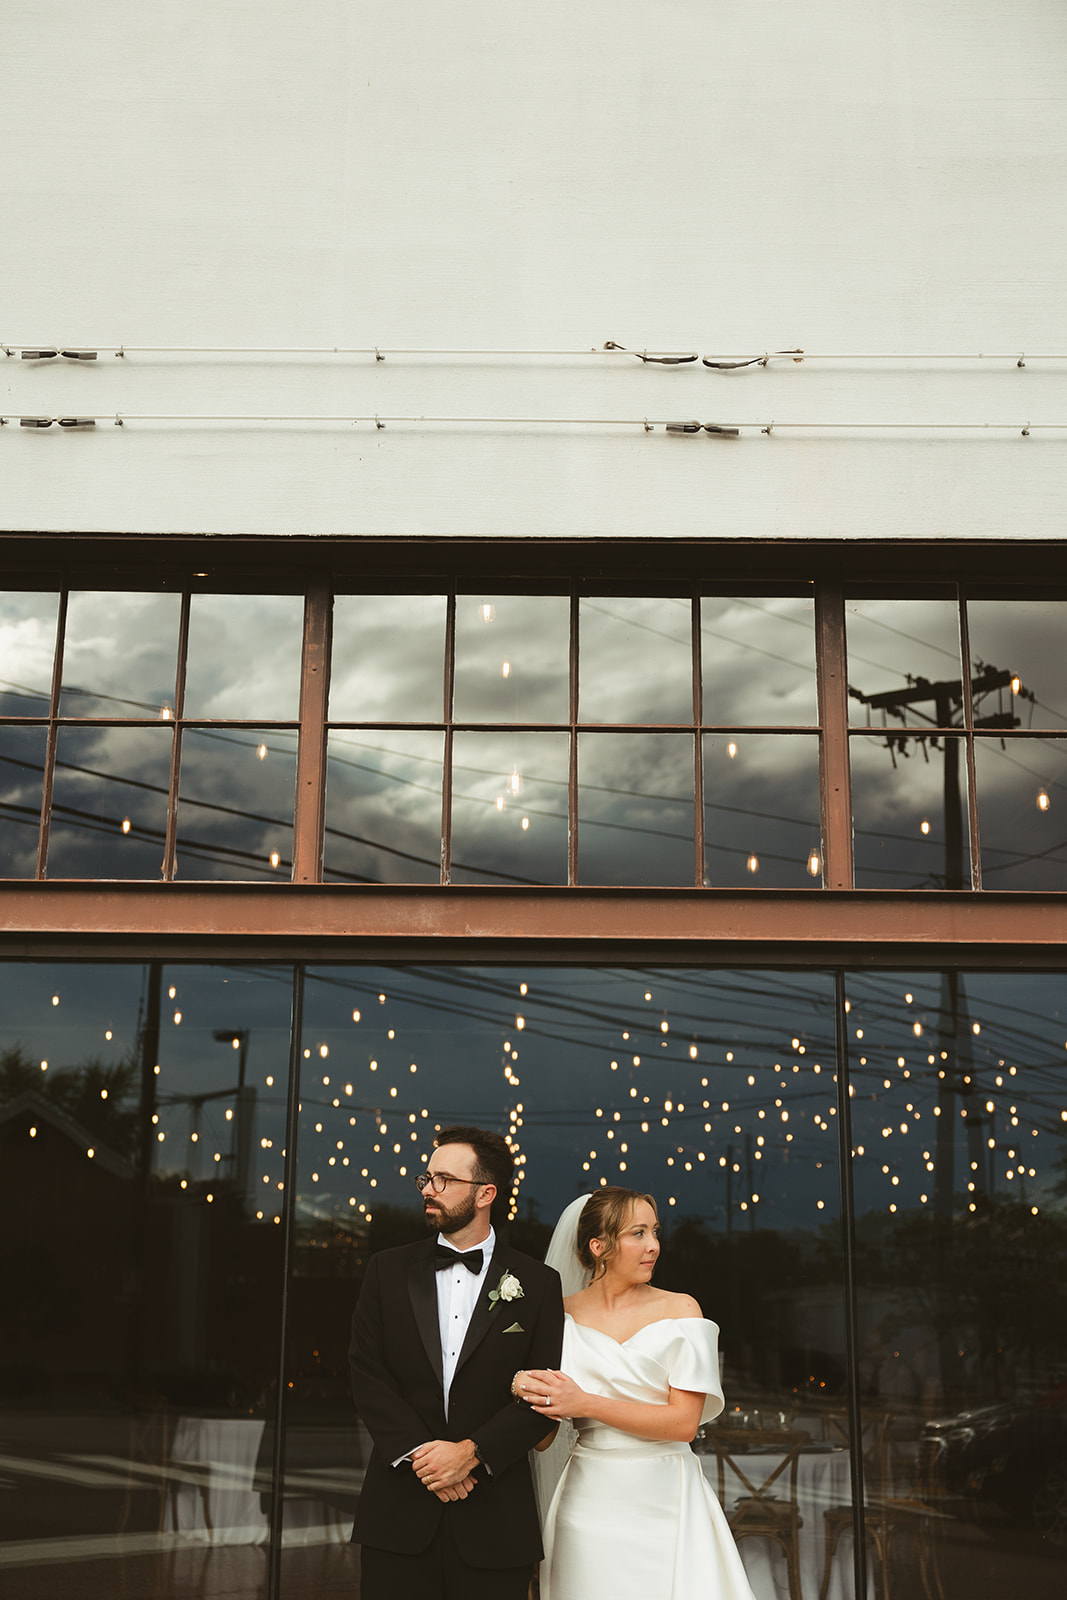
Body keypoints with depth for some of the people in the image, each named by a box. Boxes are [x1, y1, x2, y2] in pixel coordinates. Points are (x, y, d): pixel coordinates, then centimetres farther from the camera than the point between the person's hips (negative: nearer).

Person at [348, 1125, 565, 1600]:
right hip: (400, 1511, 1)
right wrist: (419, 1452, -11)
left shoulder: (538, 1284, 2)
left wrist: (471, 1452, -13)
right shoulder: (389, 1270, 7)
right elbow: (367, 1373, 0)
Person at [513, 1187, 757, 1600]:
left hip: (665, 1501, -1)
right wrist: (523, 1385, -15)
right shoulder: (562, 1315, 4)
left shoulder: (680, 1310, -1)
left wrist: (586, 1404, -15)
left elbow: (684, 1422, -9)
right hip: (590, 1501, 1)